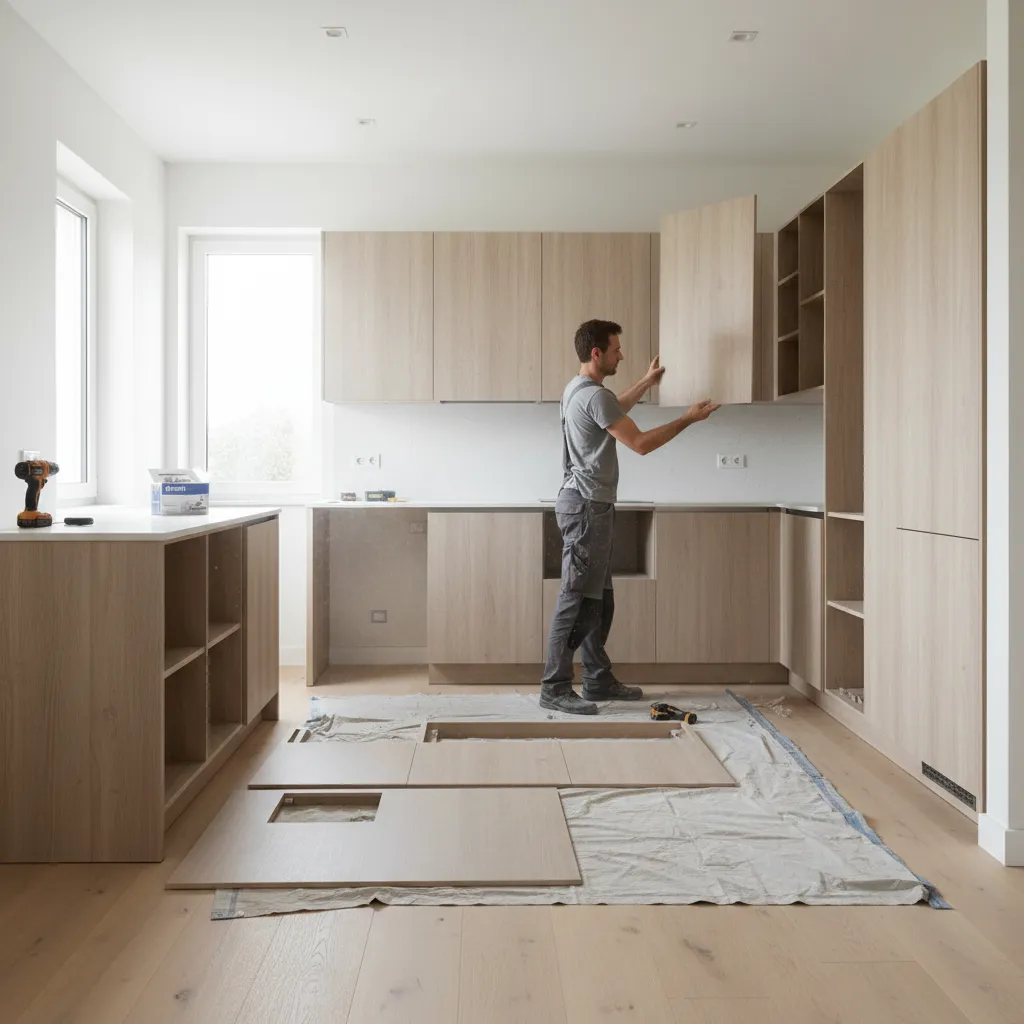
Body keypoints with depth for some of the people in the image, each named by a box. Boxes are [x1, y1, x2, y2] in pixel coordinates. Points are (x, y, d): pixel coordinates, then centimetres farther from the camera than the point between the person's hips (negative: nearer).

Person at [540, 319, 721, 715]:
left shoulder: (578, 389, 15)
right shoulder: (594, 395, -17)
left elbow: (614, 412, 37)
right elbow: (640, 443, -18)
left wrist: (647, 382, 42)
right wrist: (688, 418, -9)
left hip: (590, 505, 11)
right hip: (586, 506, -11)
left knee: (599, 599, 13)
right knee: (576, 599, -8)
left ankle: (598, 680, 20)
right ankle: (554, 688, -4)